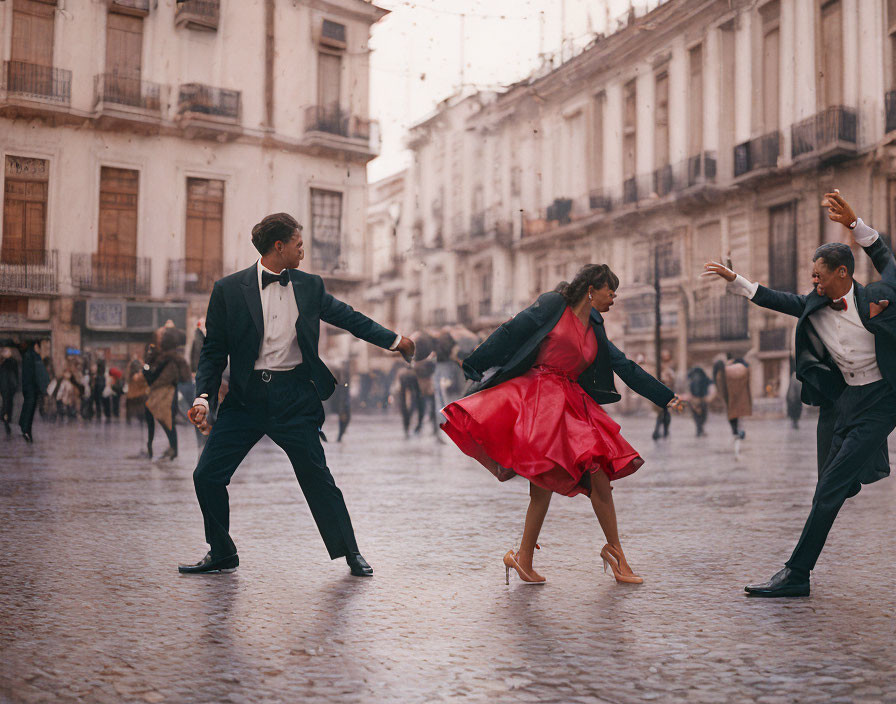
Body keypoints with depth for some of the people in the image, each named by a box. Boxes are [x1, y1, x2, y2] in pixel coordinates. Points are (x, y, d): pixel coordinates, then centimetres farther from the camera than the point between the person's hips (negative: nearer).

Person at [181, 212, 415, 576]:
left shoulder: (310, 286, 6)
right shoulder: (229, 289, 0)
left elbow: (348, 317, 18)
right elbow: (214, 350, 1)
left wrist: (394, 340, 17)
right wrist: (203, 396, -10)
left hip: (294, 396, 0)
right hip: (246, 397, 0)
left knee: (317, 477, 2)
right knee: (207, 475, -1)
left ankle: (351, 552, 19)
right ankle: (221, 554, 19)